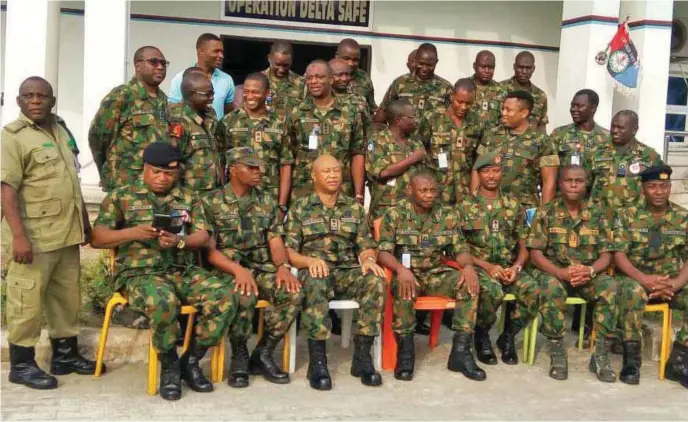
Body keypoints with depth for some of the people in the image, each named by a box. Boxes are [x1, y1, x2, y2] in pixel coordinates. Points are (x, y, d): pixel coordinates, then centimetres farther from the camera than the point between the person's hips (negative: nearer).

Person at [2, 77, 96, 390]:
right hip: (33, 237, -7)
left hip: (67, 234, 7)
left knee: (67, 298, 15)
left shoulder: (60, 132, 14)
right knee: (27, 302, 1)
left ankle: (65, 355, 28)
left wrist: (84, 221, 20)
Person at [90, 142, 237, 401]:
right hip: (139, 273, -4)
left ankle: (191, 360, -3)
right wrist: (132, 233, -16)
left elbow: (202, 237, 5)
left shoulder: (188, 199, 17)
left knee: (224, 297, -22)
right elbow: (96, 239, 1)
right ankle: (169, 365, -9)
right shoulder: (121, 197, 9)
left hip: (184, 271, 4)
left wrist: (179, 241, -18)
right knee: (163, 303, -38)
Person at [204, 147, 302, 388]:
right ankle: (239, 356, -10)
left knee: (293, 292, -25)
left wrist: (283, 266, -16)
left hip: (262, 268, 4)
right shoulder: (211, 202, -1)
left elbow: (275, 241, 7)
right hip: (227, 270, -4)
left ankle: (263, 355, -8)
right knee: (244, 295, -37)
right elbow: (209, 250, -8)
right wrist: (238, 269, -26)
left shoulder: (267, 202, 13)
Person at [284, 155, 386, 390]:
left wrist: (369, 259, -11)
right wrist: (310, 260, -20)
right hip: (315, 271, -2)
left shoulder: (354, 208, 17)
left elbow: (366, 246, 14)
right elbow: (289, 251, 0)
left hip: (348, 273, 3)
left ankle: (362, 354, -22)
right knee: (315, 283, -38)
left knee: (376, 280, -29)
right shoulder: (299, 209, 8)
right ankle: (317, 359, -32)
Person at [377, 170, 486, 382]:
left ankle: (460, 351, -19)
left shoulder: (449, 215, 5)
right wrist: (401, 269, -32)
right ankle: (405, 351, -21)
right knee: (404, 288, -38)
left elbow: (460, 249, 5)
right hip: (407, 273, -3)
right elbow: (383, 251, -10)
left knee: (470, 284, -24)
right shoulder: (394, 214, -4)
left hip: (436, 273, 3)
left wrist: (468, 265, -20)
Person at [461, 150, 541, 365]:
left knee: (534, 291, -28)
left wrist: (517, 267, -9)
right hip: (479, 267, -3)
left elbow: (523, 247, 12)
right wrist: (487, 266, -14)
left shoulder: (514, 206, 12)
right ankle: (482, 335, -6)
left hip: (509, 267, 3)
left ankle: (507, 336, -3)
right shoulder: (465, 207, 3)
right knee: (492, 291, -37)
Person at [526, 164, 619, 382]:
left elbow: (606, 255, 2)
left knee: (610, 287, -29)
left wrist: (590, 270, -20)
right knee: (552, 287, -36)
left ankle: (601, 354, -19)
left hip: (589, 274, 2)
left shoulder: (597, 214, 5)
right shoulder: (545, 213, -1)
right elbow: (535, 253, -6)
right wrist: (561, 272, -23)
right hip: (554, 272, -2)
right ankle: (557, 353, -23)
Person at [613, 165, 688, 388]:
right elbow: (618, 255, -9)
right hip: (635, 277, -3)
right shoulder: (627, 215, -1)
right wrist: (643, 278, -25)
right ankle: (632, 358, -25)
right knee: (633, 291, -37)